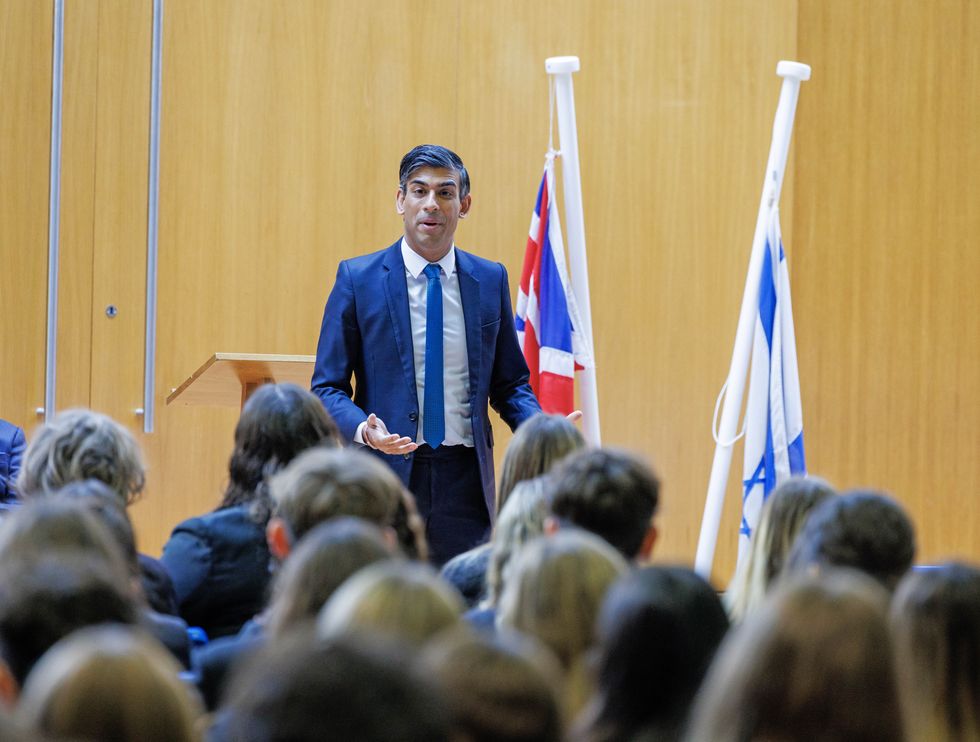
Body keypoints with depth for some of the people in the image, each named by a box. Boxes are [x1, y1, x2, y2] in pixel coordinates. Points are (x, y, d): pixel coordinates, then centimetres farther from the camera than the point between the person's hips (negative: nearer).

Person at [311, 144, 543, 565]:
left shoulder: (490, 280, 10)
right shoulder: (358, 279, 1)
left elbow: (510, 383, 15)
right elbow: (327, 388, 1)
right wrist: (364, 431, -20)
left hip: (465, 482, 2)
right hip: (386, 478, -2)